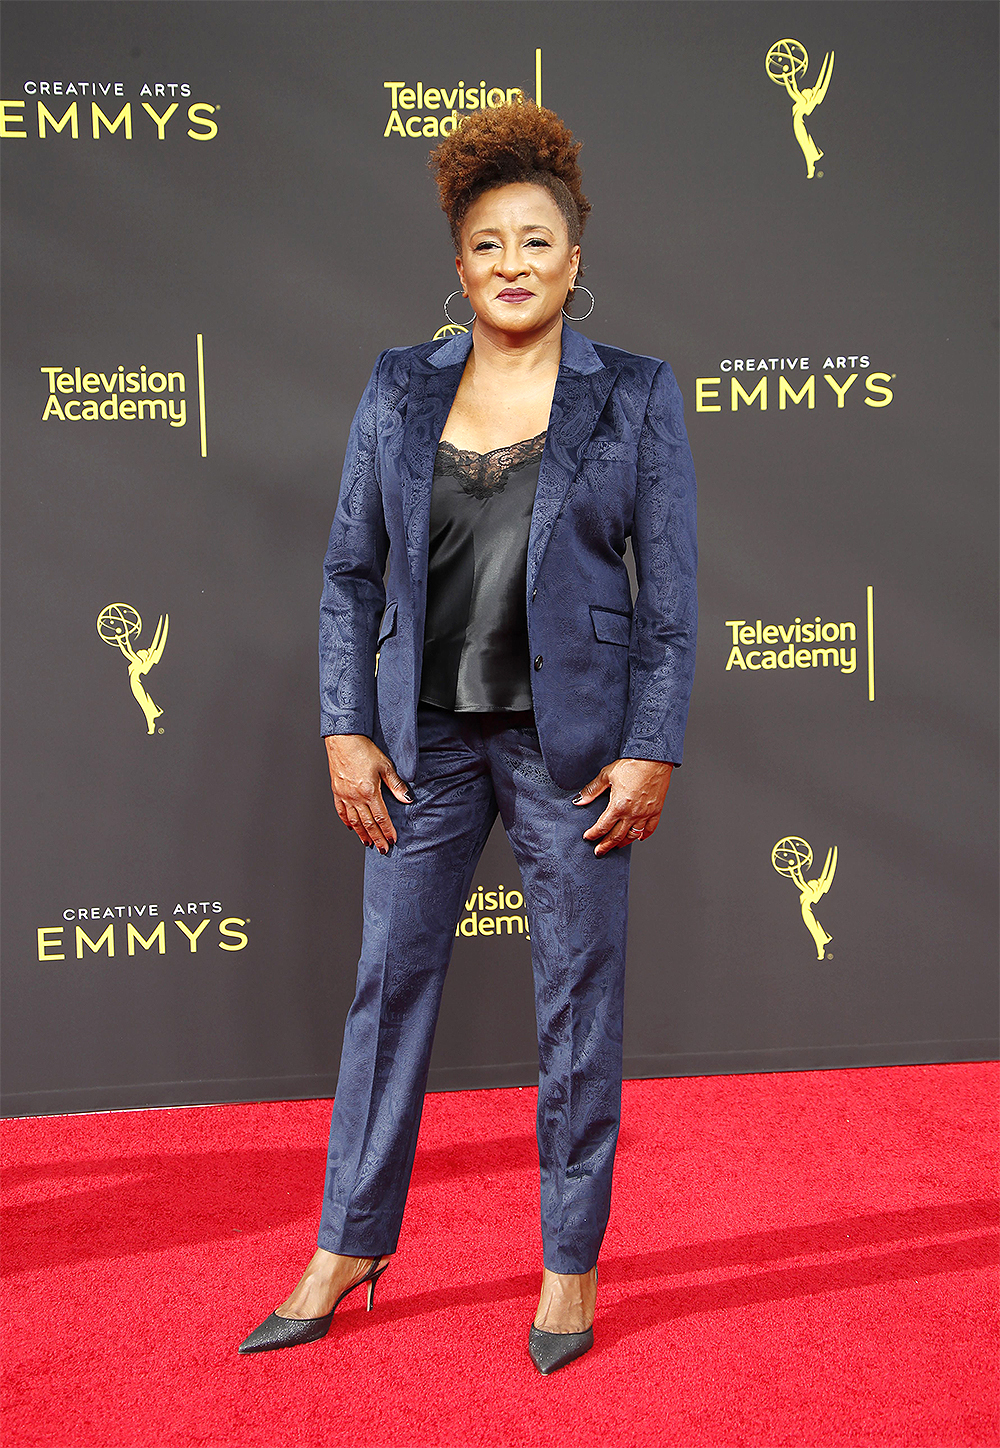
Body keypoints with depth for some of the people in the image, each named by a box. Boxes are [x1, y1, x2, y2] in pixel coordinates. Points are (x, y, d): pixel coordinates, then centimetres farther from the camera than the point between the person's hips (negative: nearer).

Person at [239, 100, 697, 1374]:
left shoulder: (635, 396, -1)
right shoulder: (400, 390, 5)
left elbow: (670, 589, -2)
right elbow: (351, 570, 6)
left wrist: (652, 750, -8)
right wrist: (348, 731, -1)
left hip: (571, 738, -2)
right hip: (426, 733, 3)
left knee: (579, 996, 6)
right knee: (390, 979, 10)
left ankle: (572, 1264, 25)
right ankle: (348, 1250, 27)